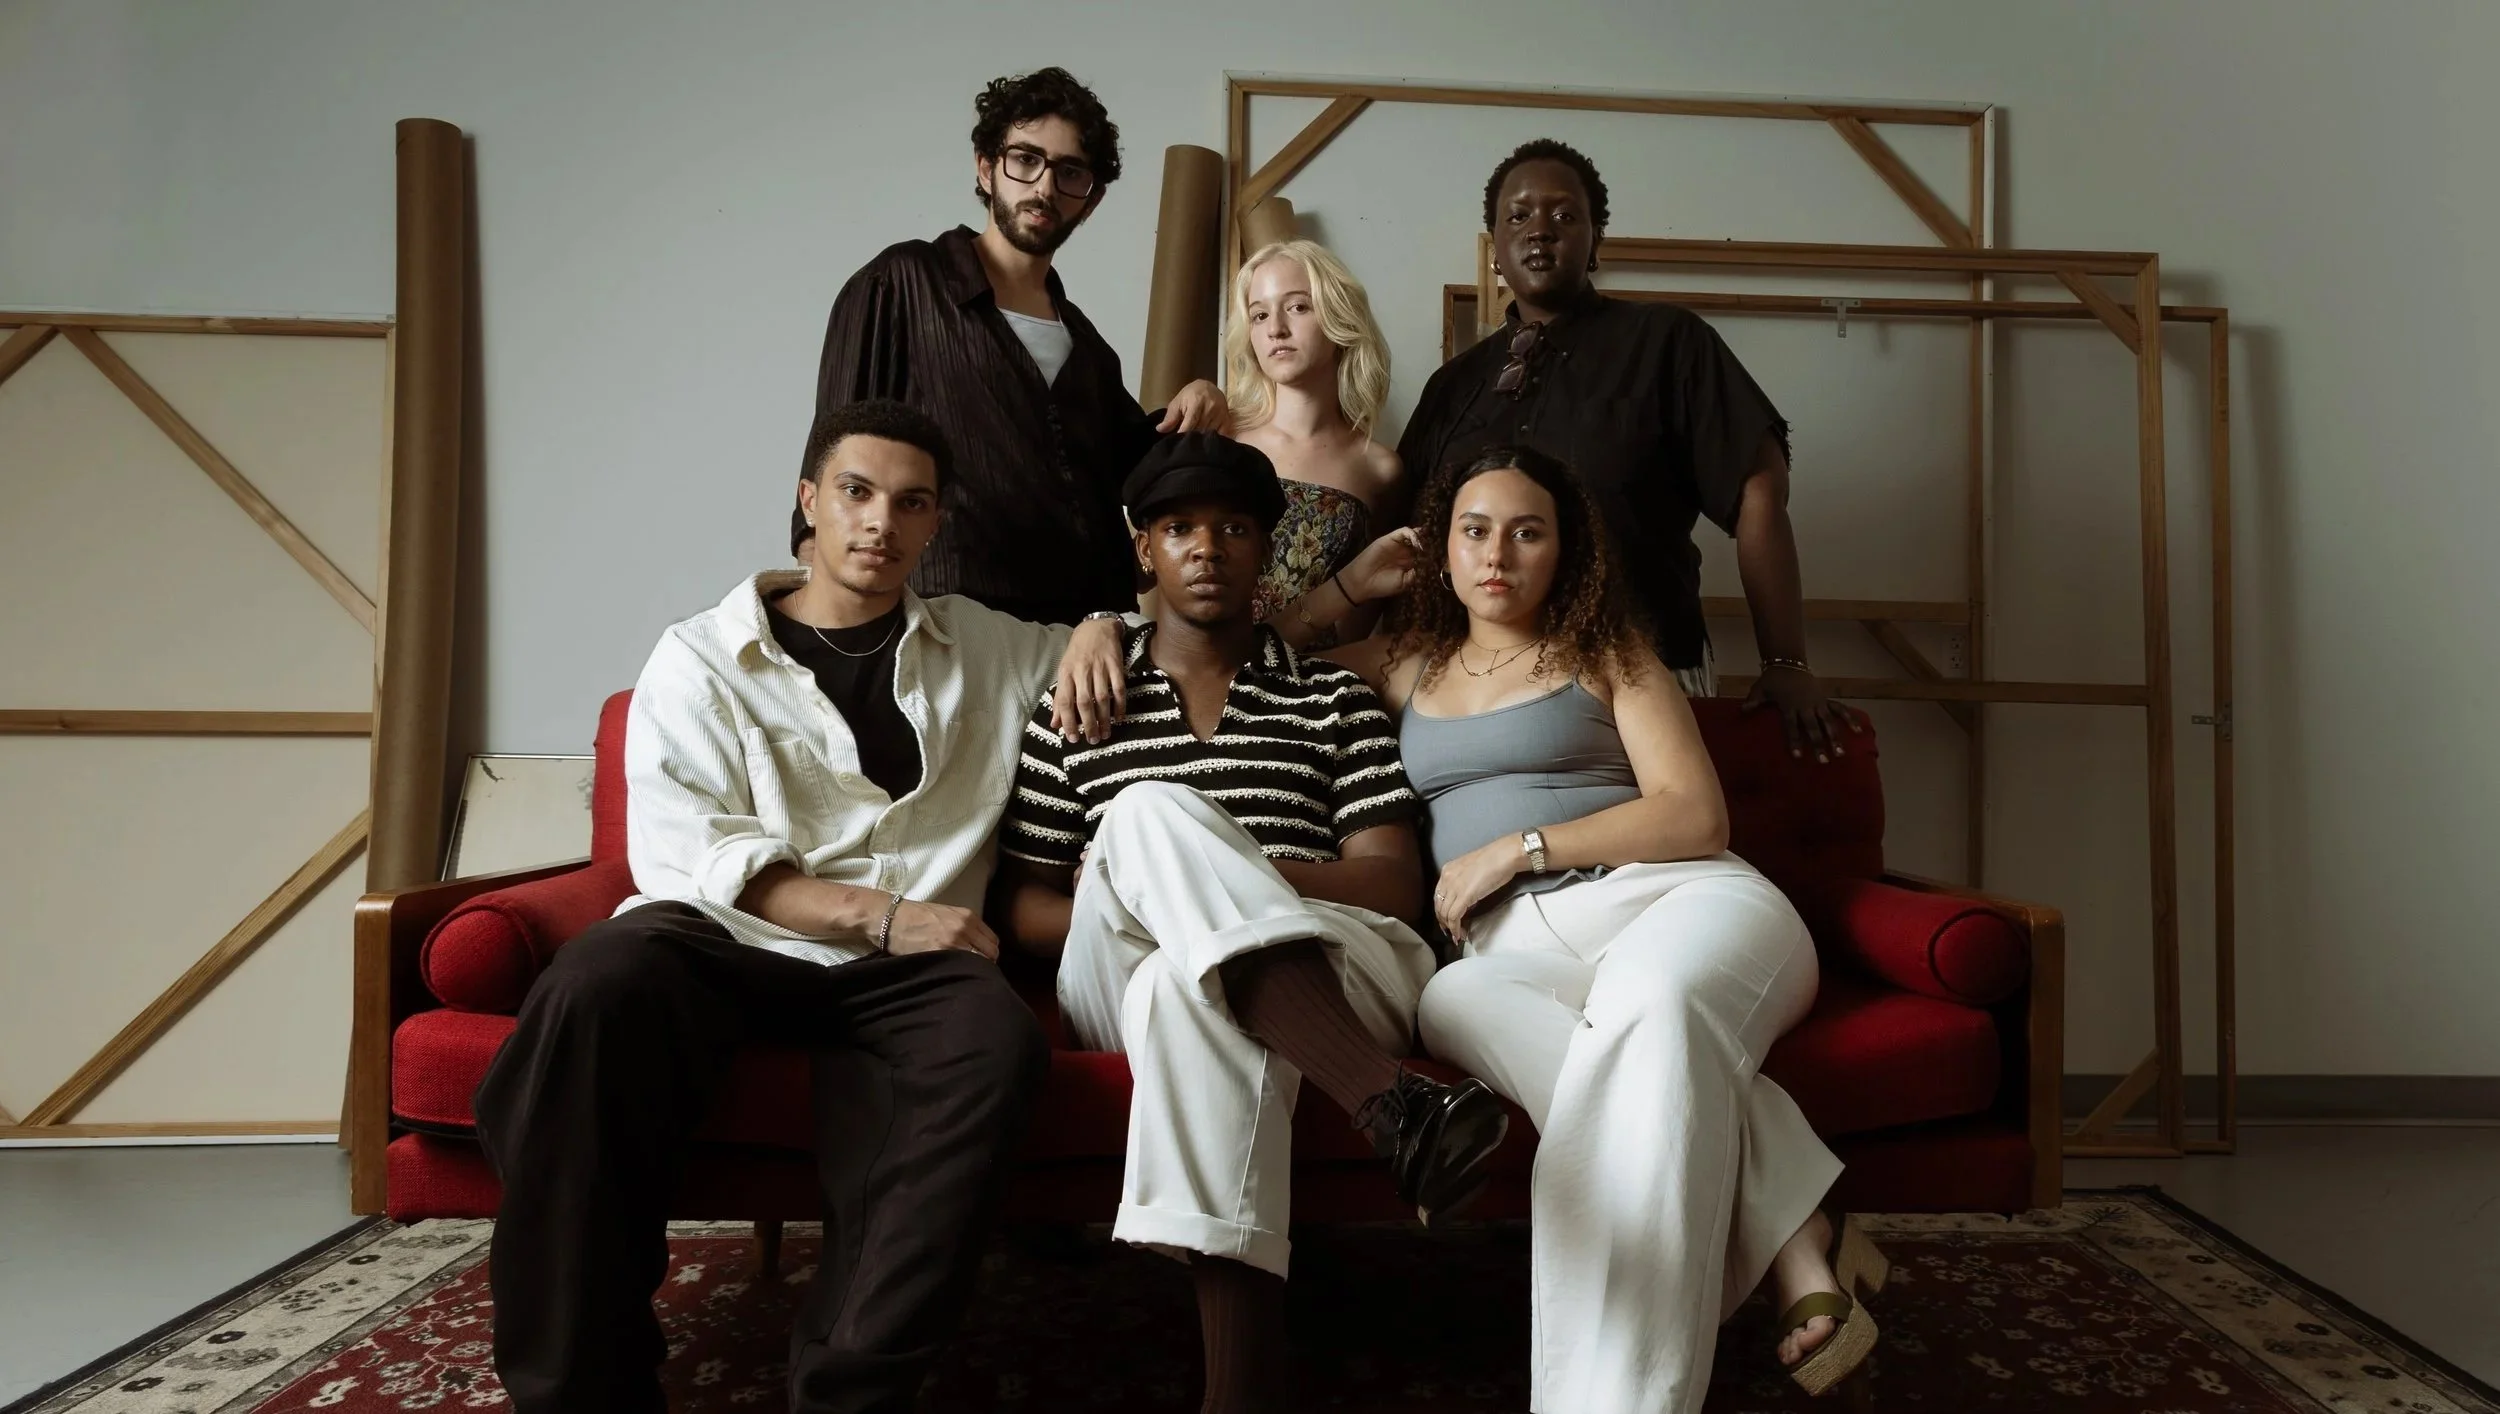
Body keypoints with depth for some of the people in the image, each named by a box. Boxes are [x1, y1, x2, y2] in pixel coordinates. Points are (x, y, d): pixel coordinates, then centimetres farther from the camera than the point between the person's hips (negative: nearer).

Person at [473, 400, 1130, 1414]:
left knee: (998, 1037, -34)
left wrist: (1100, 624, 9)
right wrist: (879, 914, -14)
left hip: (900, 970, 2)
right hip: (727, 937, -1)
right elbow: (687, 856, -3)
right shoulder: (701, 659, 11)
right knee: (596, 988, -36)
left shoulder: (993, 647, 20)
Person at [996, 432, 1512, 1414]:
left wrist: (1200, 875, -10)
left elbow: (1397, 886, 5)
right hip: (1122, 989, 0)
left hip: (1310, 979, 0)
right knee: (1152, 810, -32)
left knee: (1196, 993, -38)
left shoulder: (1334, 701, 19)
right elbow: (1026, 910, 12)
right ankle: (1396, 1104, -47)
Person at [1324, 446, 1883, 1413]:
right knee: (1454, 1002, -36)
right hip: (1515, 946, 2)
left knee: (1650, 999, -40)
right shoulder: (1406, 668, 25)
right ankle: (1795, 1240, -38)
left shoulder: (1608, 659, 16)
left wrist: (1521, 846, -4)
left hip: (1673, 897, -1)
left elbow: (1696, 817, 3)